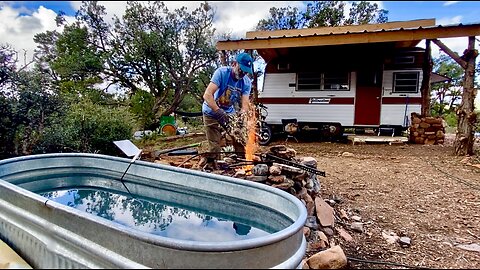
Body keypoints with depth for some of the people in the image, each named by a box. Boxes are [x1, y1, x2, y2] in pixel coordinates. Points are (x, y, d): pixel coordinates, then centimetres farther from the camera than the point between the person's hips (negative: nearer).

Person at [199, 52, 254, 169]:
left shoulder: (246, 82, -10)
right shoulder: (222, 72, -24)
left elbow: (245, 104, -18)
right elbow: (207, 95, -33)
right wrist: (219, 112, -46)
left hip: (229, 113, 4)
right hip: (212, 112, -4)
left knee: (240, 142, 2)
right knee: (214, 147, -7)